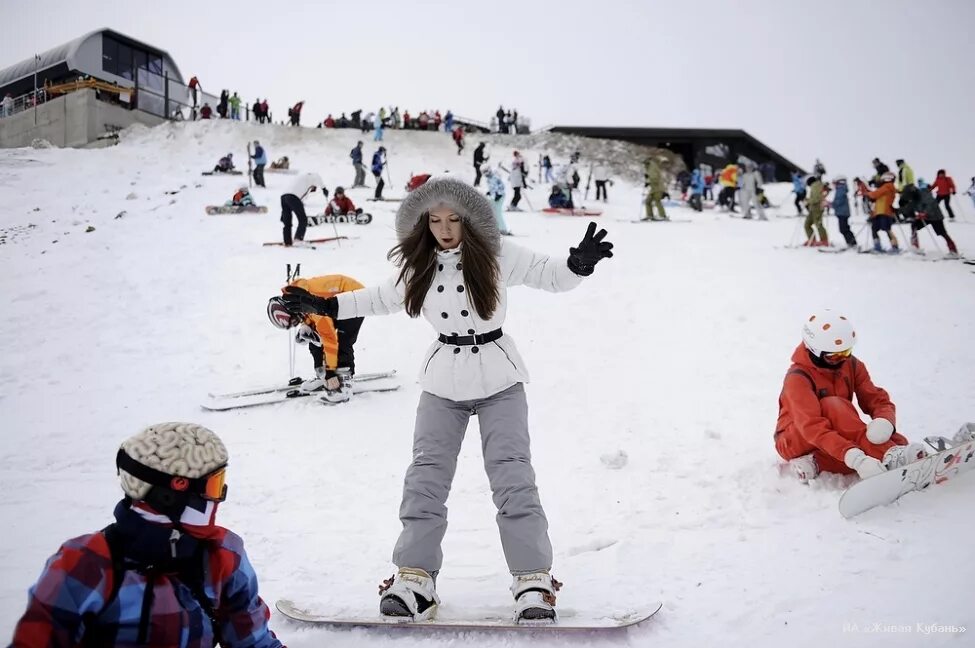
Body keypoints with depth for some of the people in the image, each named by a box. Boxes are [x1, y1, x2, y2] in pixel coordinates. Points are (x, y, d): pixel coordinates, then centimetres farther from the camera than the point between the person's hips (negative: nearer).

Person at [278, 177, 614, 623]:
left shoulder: (498, 256, -9)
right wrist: (324, 305, 15)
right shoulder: (419, 265, 2)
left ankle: (533, 584, -2)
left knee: (513, 478, -8)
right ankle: (414, 580, 8)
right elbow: (383, 298, 17)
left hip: (499, 382, -3)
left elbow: (552, 276, -9)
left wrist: (579, 263, -31)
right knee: (425, 479, 1)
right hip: (443, 384, 4)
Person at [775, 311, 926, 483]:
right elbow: (812, 426, -34)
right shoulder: (797, 378, -22)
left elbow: (879, 400, -7)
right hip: (797, 442, -6)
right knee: (834, 405, -34)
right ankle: (889, 457, -43)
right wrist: (855, 458, -48)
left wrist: (885, 422, -34)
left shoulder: (852, 366, -2)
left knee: (897, 441, -19)